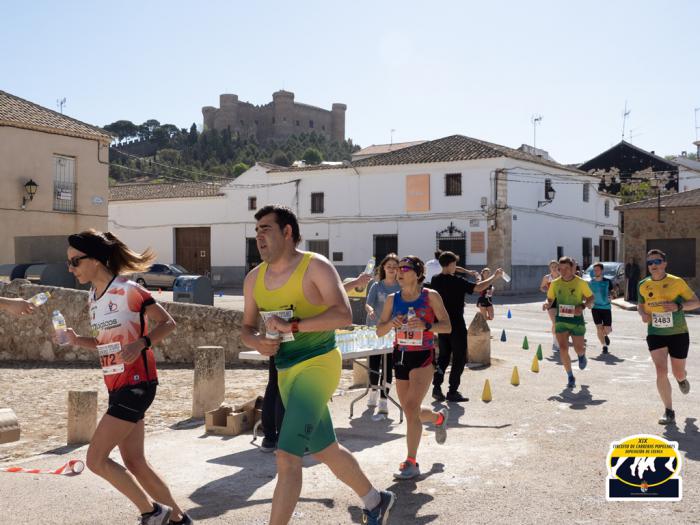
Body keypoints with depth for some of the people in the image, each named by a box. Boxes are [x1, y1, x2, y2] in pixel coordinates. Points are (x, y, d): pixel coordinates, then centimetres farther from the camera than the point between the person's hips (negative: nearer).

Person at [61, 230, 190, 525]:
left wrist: (140, 344, -24)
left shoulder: (128, 291, -14)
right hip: (117, 387, 9)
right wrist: (77, 341, 1)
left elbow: (168, 324, -9)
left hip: (136, 384, -9)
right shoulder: (93, 296, 10)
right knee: (134, 463, 12)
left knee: (96, 460, -9)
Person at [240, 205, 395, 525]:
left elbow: (343, 315, -20)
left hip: (318, 365, -8)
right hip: (286, 373, 8)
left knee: (286, 456, -16)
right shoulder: (254, 279, 9)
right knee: (326, 451, 20)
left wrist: (293, 326, -27)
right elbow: (246, 329, 15)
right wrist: (257, 342, -8)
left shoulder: (315, 267, -10)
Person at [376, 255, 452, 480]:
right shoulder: (392, 299, 3)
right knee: (411, 411, 15)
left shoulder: (431, 296, -6)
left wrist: (425, 326, -23)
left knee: (411, 408, -16)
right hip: (400, 357, 5)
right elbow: (379, 331, 5)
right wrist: (391, 323, -16)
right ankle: (439, 417, 49)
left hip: (423, 357, -5)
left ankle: (411, 463, -6)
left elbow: (447, 326, -6)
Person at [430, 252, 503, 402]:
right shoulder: (457, 281, -17)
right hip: (456, 325, -6)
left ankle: (437, 387, 5)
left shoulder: (435, 280, 2)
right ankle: (452, 392, 3)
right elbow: (478, 288, -19)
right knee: (459, 358, 4)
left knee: (443, 356, 15)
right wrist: (495, 276, -7)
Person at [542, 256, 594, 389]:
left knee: (578, 349, 4)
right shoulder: (555, 283, 1)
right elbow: (550, 299, 11)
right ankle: (570, 377, 8)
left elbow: (591, 298, 3)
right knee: (563, 349, -9)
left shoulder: (580, 283, -6)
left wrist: (582, 306, -17)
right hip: (561, 319, 2)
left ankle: (582, 355, 45)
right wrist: (547, 304, -13)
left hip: (576, 319, -2)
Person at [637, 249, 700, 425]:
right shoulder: (643, 285, -1)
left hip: (678, 334, -1)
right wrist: (643, 314, -8)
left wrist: (679, 306, -21)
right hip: (655, 334, 1)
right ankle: (669, 412, -1)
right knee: (661, 371, -13)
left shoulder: (677, 282, -9)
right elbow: (641, 306, 15)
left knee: (678, 373, 10)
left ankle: (683, 378, 51)